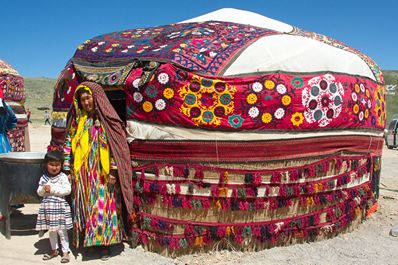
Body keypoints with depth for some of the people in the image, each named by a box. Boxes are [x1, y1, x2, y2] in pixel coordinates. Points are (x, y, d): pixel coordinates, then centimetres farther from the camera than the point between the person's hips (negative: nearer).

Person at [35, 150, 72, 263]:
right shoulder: (43, 178, 6)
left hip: (60, 206, -5)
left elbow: (67, 190, -17)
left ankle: (66, 251, 11)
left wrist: (52, 189, -17)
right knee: (51, 230, 16)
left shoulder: (63, 177, -8)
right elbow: (39, 192, 9)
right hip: (48, 206, 5)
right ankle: (54, 250, 30)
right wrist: (43, 189, -14)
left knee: (62, 230, 0)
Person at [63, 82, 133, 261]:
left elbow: (116, 146, -7)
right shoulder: (77, 120, 7)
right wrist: (68, 169, 4)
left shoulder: (106, 120, -4)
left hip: (102, 174, -3)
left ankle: (104, 242, 11)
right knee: (83, 207, 9)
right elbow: (68, 145, 9)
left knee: (103, 207, 1)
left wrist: (113, 171, -12)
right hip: (82, 174, 4)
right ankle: (85, 240, 22)